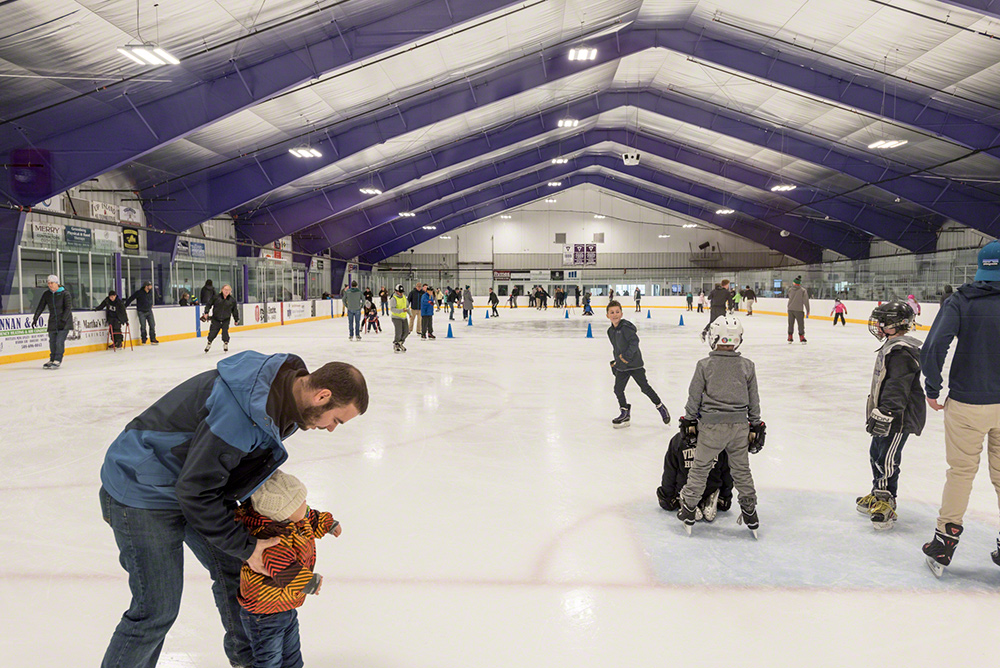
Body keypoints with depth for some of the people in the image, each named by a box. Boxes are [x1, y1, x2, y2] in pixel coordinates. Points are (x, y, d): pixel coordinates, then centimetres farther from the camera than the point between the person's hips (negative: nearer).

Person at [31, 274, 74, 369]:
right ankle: (52, 360, 17)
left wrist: (63, 320, -25)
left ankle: (58, 361, -6)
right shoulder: (46, 294, 6)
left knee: (59, 341, -11)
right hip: (52, 322, 5)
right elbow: (40, 307, 7)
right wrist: (35, 319, -2)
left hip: (64, 322, -5)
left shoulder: (65, 293, -9)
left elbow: (68, 308, -15)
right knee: (52, 342, 5)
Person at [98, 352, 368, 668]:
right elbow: (195, 492, -29)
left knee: (235, 570, 15)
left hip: (193, 482, 9)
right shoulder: (242, 410, -36)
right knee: (157, 610, -3)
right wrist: (245, 546, -19)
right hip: (143, 492, -9)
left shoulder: (283, 385, -6)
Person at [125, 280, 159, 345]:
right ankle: (144, 340, 9)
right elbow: (131, 298, -9)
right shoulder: (139, 293, -14)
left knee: (152, 325, 1)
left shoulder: (150, 291, 4)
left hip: (149, 311, 5)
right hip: (141, 312, -5)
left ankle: (153, 340, 8)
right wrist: (125, 305, -7)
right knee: (143, 326, -3)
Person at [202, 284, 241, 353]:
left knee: (225, 331, -10)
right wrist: (206, 313, -9)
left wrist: (236, 320, 11)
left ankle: (226, 344, 12)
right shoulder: (216, 297, -8)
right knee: (213, 332, 2)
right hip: (216, 318, 0)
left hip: (226, 319, 0)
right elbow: (209, 304, -1)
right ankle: (209, 343, 28)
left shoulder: (232, 300, -3)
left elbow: (235, 310, 6)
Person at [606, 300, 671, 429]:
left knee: (645, 387, -2)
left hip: (634, 363, -7)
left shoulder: (626, 326, -16)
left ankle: (661, 407, 17)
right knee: (618, 389, 6)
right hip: (621, 366, 7)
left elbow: (635, 341, -22)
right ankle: (625, 414, 23)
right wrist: (616, 362, 19)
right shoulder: (610, 331, 9)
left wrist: (627, 355, -25)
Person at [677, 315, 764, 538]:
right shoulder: (747, 366, 0)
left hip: (711, 425, -3)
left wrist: (689, 420, 9)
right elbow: (754, 401, 7)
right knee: (742, 470, 15)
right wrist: (756, 426, 16)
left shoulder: (705, 365, -8)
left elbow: (694, 397, -3)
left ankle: (688, 511, 16)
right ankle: (750, 515, 26)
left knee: (700, 468, 8)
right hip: (740, 425, 3)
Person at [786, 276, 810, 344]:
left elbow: (790, 298, 7)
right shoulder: (803, 291, -8)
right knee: (801, 324, 6)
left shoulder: (790, 290, -1)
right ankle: (801, 338, 7)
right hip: (799, 310, -3)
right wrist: (807, 311, -2)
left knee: (791, 324, 12)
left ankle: (790, 337, 15)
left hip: (790, 309, 3)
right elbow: (806, 301, -6)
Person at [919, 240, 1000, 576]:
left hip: (967, 404, -2)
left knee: (961, 471, 10)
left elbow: (934, 346, -18)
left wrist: (933, 388, -6)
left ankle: (944, 544, 16)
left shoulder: (961, 301, -8)